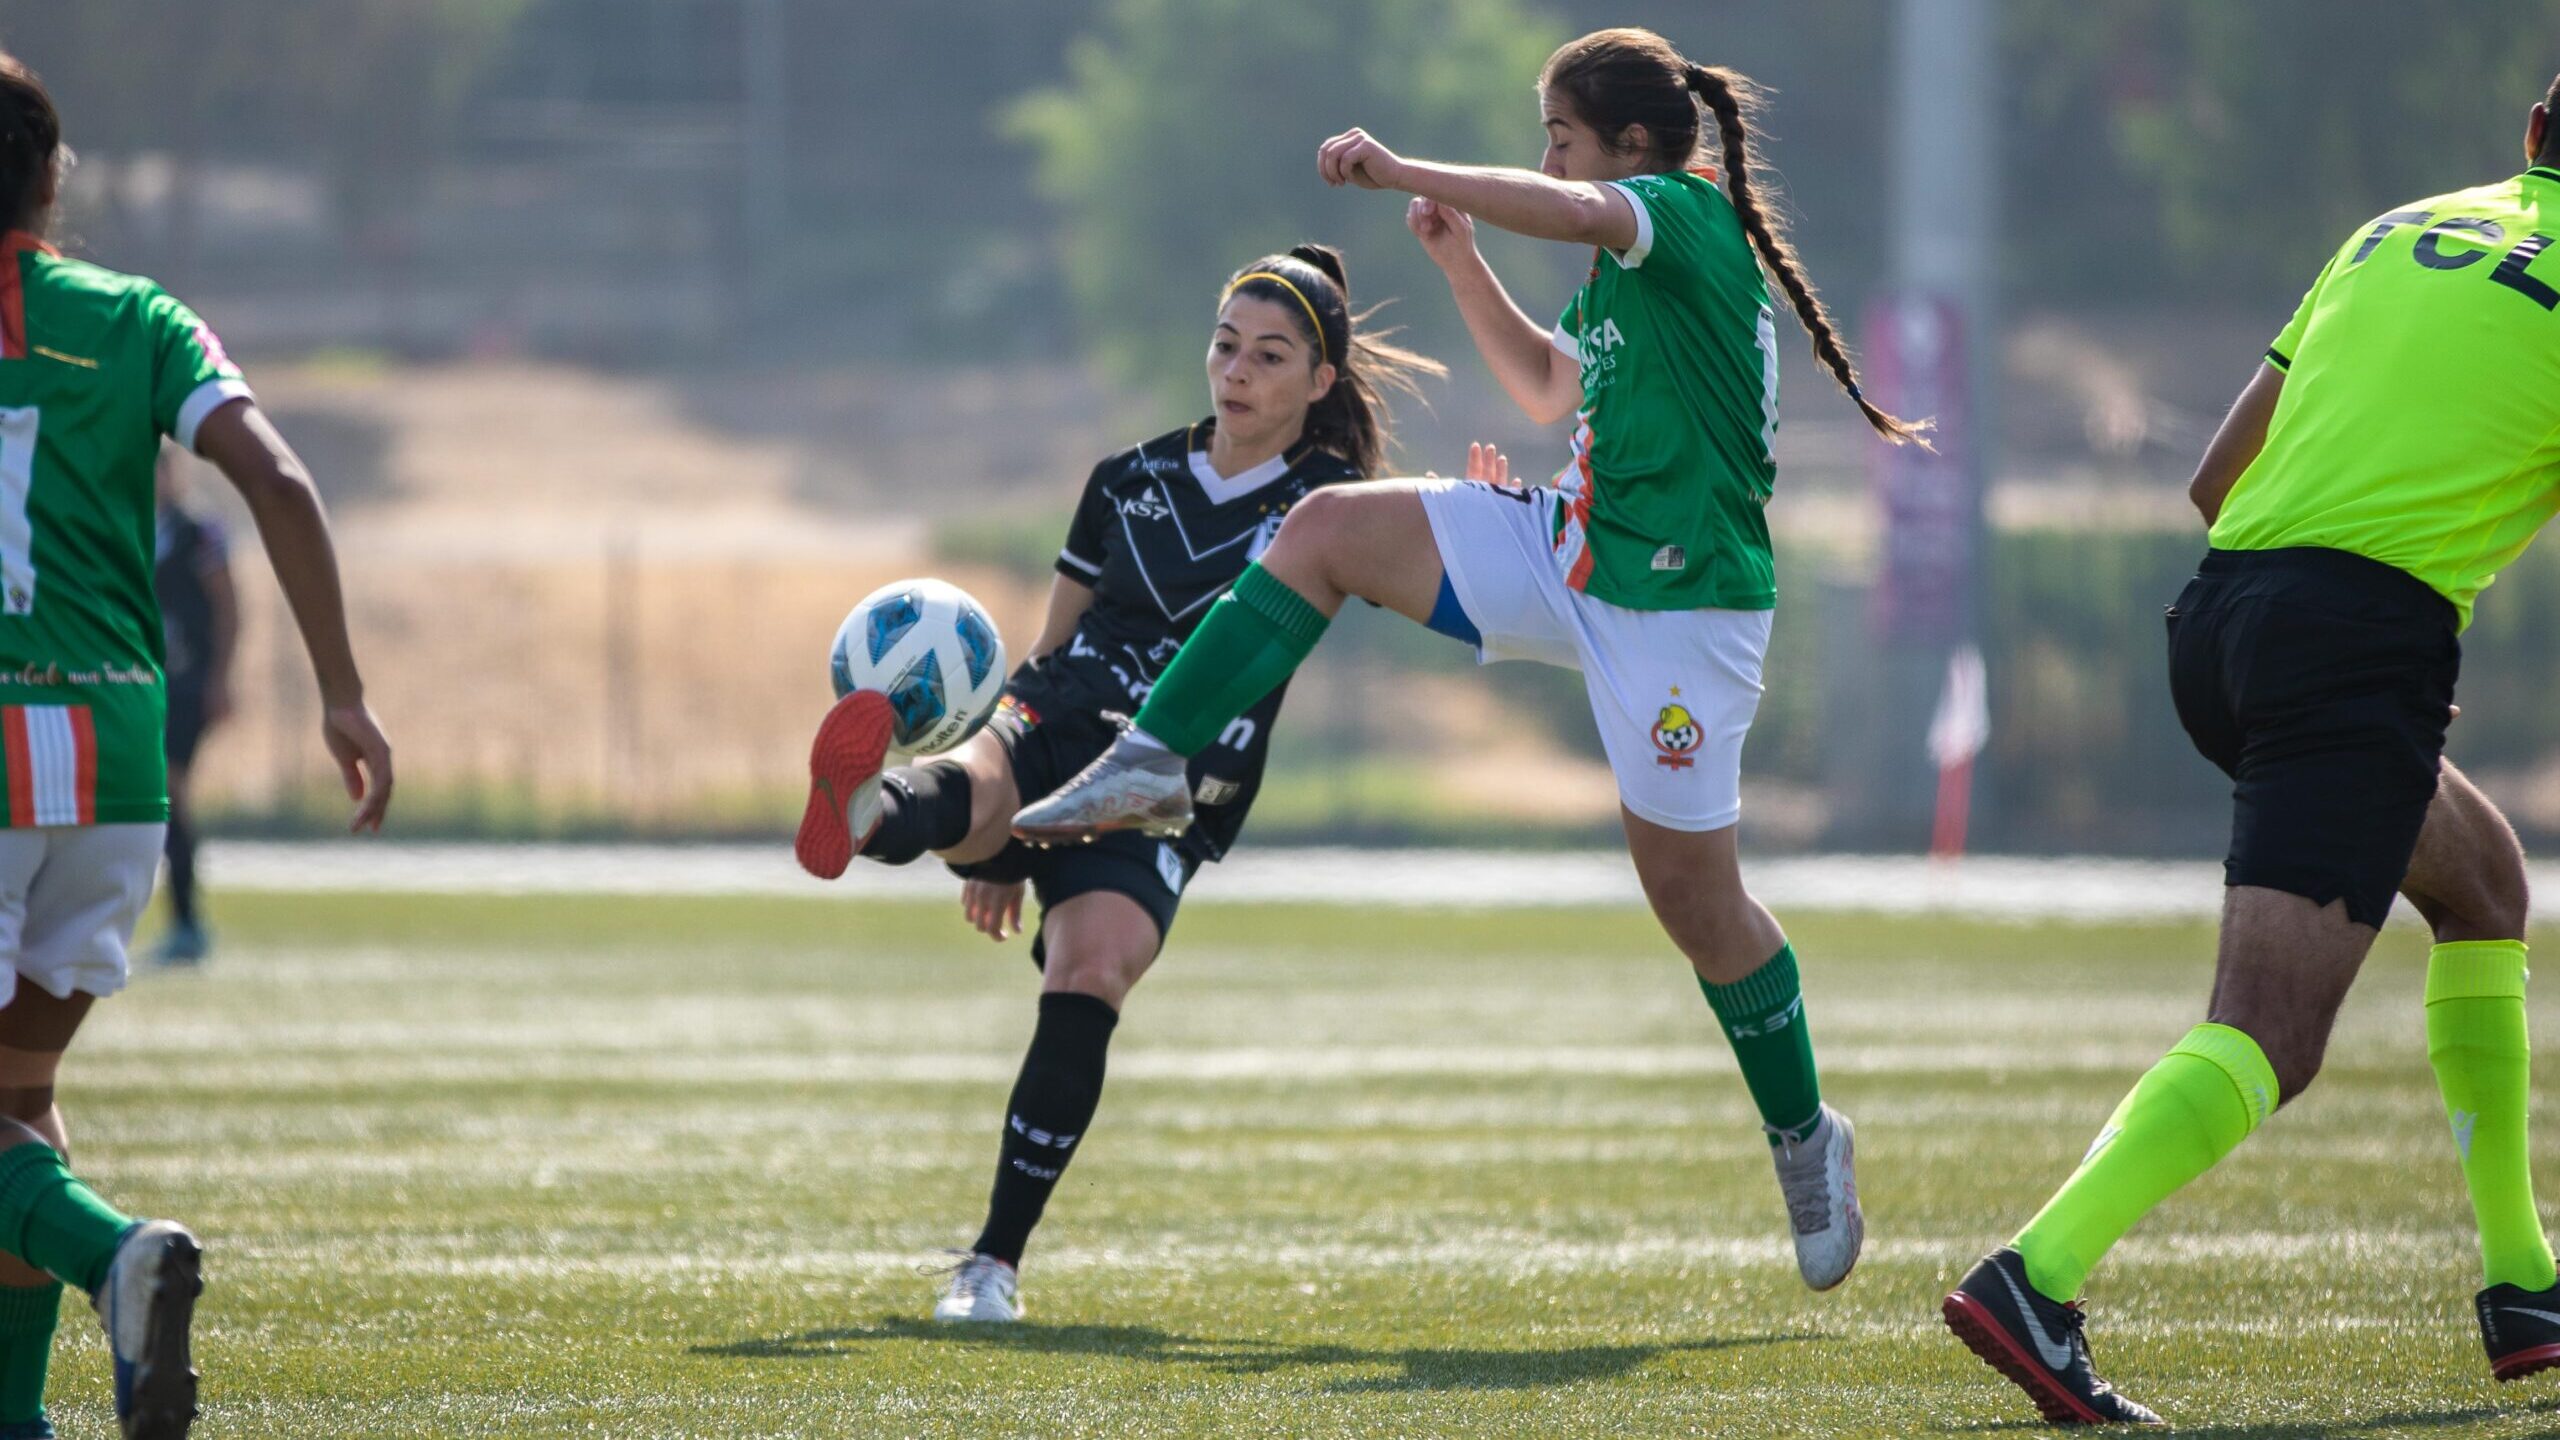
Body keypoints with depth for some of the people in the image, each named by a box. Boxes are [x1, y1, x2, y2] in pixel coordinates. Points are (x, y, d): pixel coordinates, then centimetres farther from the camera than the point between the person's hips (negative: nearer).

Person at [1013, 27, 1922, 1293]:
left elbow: (1568, 213, -34)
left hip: (1677, 605, -9)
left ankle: (1806, 1140, 17)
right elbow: (1547, 389, 27)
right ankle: (1153, 765, -1)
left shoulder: (1693, 216, -13)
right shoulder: (1628, 269, 14)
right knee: (1330, 527, -2)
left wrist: (1402, 172, -29)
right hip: (1572, 558, 9)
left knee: (1691, 890, -1)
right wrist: (1458, 259, 15)